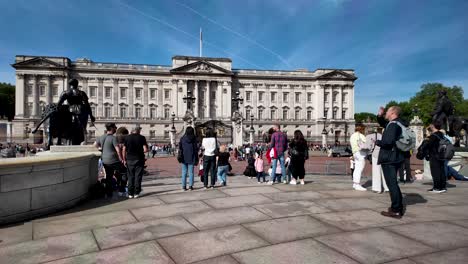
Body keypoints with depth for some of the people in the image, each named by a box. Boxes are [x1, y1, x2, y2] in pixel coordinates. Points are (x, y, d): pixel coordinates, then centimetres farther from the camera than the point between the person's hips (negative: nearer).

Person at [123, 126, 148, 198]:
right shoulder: (142, 138, -6)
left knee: (130, 177, 10)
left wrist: (124, 160, 6)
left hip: (130, 159, 2)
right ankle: (136, 193, 8)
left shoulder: (127, 137, 1)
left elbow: (124, 150, -1)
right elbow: (145, 150, -12)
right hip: (139, 159, -2)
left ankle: (130, 193, 12)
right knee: (138, 176, 6)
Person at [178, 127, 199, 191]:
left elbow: (180, 149, 0)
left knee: (184, 172, 7)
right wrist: (196, 160, 3)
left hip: (184, 158, 1)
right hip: (191, 158, -1)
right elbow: (196, 149, -3)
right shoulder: (194, 139, -5)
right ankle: (190, 185, 3)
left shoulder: (182, 139, -1)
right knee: (191, 172, 5)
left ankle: (184, 186, 7)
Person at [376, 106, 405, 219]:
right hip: (394, 158, 10)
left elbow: (388, 141, -29)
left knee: (392, 184, -4)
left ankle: (396, 210, 2)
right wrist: (380, 115, 14)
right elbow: (383, 123, 31)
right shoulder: (397, 123, 14)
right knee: (393, 183, 20)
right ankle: (399, 207, 30)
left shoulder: (393, 124, -17)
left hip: (389, 159, -10)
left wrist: (377, 142, -12)